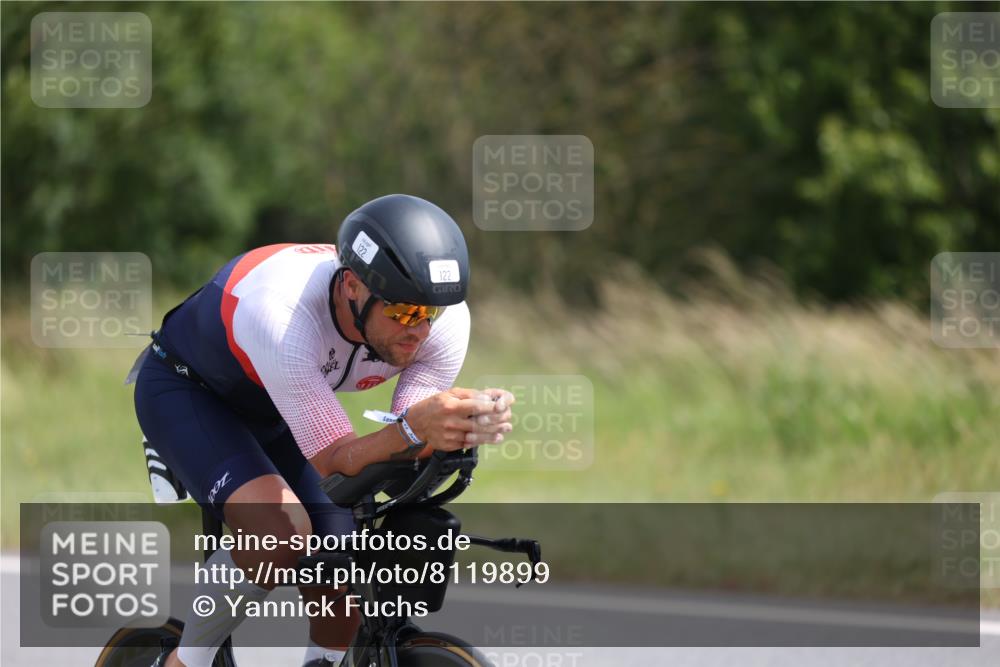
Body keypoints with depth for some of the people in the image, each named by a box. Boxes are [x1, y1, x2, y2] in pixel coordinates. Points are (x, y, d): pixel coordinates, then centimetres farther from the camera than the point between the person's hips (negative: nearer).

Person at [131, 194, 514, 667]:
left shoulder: (444, 320, -26)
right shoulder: (283, 313, -43)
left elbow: (405, 457, -23)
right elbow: (335, 462, -39)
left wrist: (464, 428, -45)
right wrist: (413, 428, -59)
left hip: (269, 414, 6)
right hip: (186, 391, -6)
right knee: (282, 531, -29)